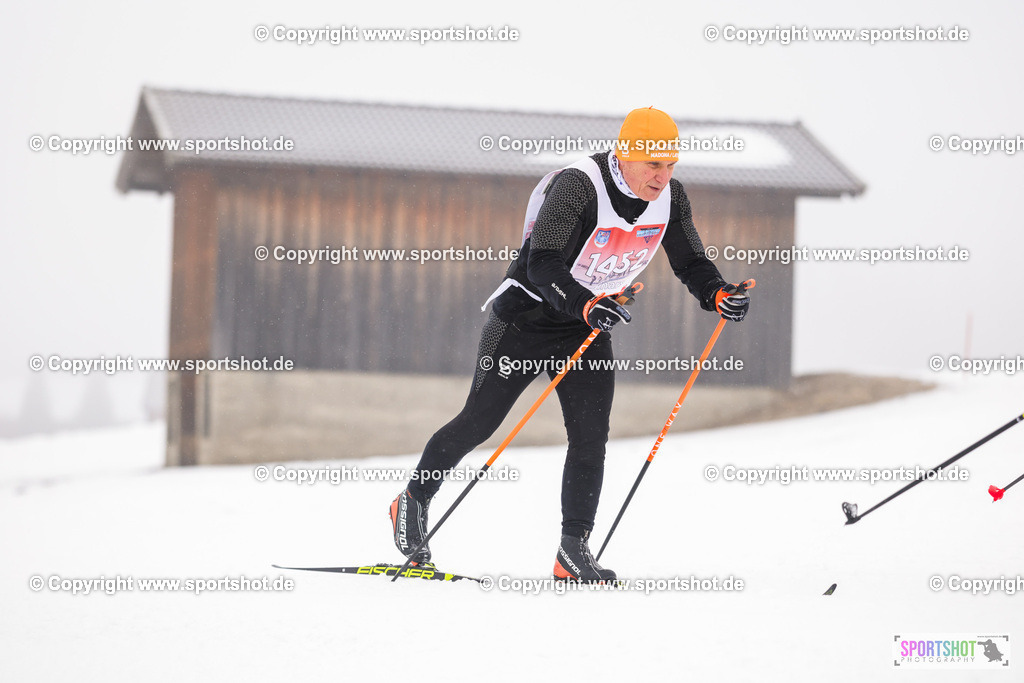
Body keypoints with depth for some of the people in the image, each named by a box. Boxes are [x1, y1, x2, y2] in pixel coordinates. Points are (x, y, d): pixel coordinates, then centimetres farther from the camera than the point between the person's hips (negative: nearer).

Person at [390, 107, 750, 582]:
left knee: (591, 436, -9)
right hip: (528, 314, -5)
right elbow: (543, 264, -35)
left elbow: (691, 263, 1)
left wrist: (719, 294, -21)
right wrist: (585, 304, -51)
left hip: (590, 325, 5)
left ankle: (573, 551, -5)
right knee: (479, 422, 3)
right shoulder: (577, 186, -29)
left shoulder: (671, 196, -9)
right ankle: (414, 501, 24)